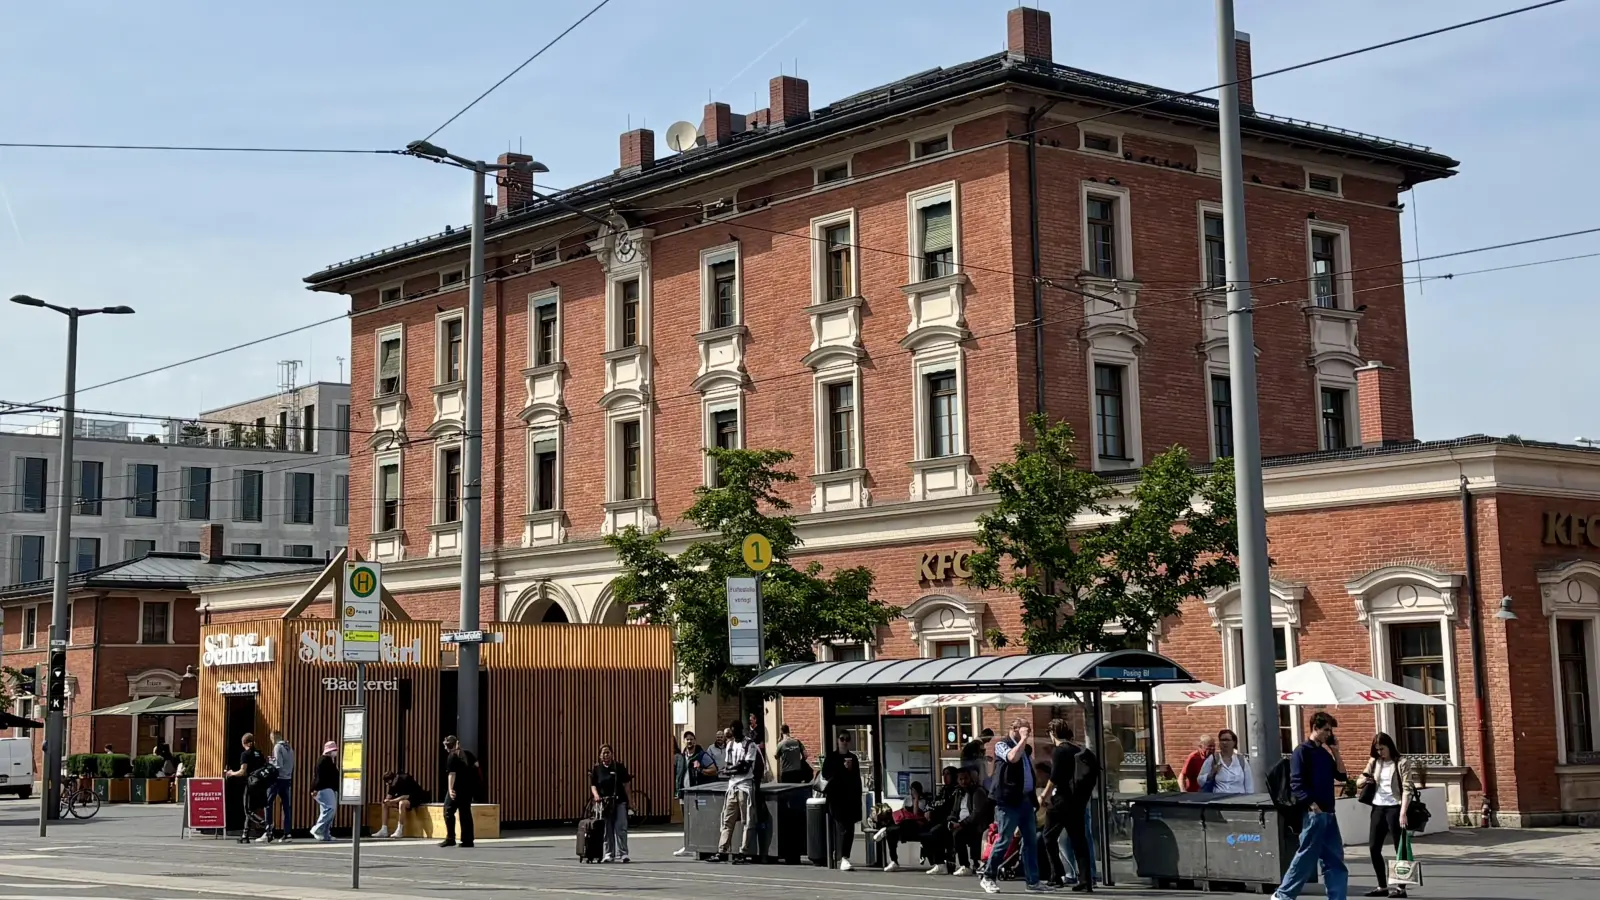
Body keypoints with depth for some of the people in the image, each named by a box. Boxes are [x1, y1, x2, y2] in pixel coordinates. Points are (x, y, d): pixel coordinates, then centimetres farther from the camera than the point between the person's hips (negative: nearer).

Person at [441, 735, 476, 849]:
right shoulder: (466, 753, 8)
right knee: (465, 813, 10)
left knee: (449, 811, 2)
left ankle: (450, 838, -4)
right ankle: (467, 840, 8)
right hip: (469, 788, 7)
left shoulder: (452, 757, -12)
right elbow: (476, 764, 16)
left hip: (457, 789, -7)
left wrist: (450, 789, -28)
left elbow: (452, 774, -21)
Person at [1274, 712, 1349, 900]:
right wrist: (1312, 805, -19)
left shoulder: (1325, 753, 15)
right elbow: (1296, 783, -14)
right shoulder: (1302, 751, -8)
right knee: (1305, 857, -5)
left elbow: (1341, 776, 14)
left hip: (1328, 813, 8)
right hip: (1312, 813, -8)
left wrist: (1335, 752, 6)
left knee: (1335, 860, 7)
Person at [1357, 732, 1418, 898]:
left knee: (1400, 848, -2)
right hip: (1378, 808, 6)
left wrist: (1403, 812, -21)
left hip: (1394, 808, -6)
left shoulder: (1402, 763, -6)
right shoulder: (1374, 762, 11)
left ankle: (1401, 887, 2)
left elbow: (1407, 789, -12)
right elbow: (1359, 782, 17)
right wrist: (1365, 780, -8)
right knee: (1373, 847, 6)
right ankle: (1382, 886, 16)